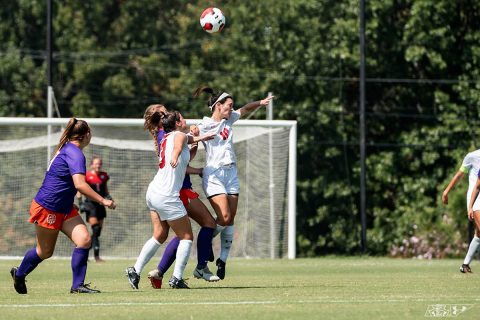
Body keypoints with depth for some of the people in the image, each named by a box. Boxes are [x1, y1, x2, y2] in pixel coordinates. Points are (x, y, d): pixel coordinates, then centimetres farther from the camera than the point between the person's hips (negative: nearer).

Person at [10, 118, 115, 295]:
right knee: (45, 251, 6)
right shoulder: (75, 153, -20)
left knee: (84, 240, -8)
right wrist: (103, 201, -27)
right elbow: (79, 184, -31)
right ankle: (19, 274, 33)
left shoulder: (66, 149, 11)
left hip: (64, 208, 9)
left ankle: (77, 285, -5)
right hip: (47, 208, -9)